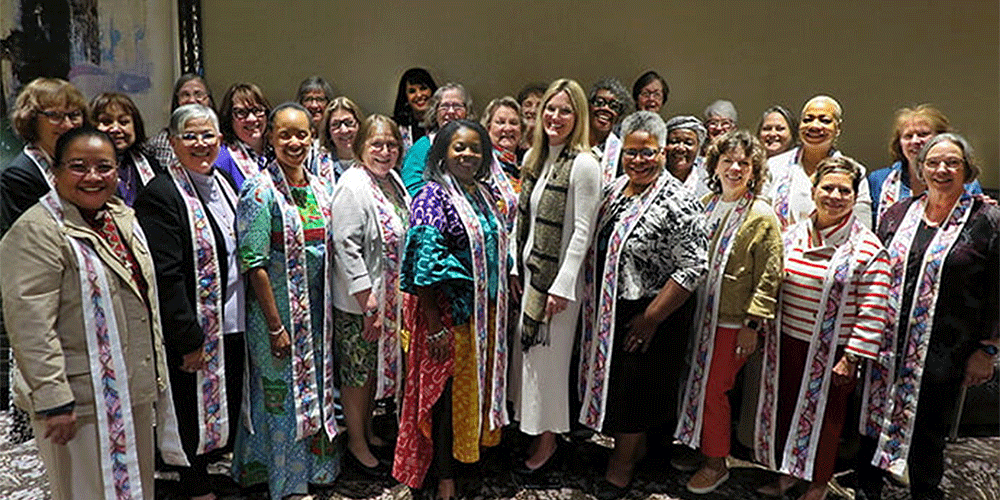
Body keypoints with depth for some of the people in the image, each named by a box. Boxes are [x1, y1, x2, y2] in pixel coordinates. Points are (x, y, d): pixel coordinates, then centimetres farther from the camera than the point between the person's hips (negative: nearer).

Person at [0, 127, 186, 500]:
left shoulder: (121, 217, 9)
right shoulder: (36, 232, -15)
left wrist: (155, 373, 19)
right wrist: (53, 400, -22)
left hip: (136, 390, 8)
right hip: (82, 400, -8)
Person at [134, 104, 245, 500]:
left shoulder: (224, 182, 10)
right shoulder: (160, 193, -15)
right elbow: (165, 275, -19)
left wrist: (247, 315, 15)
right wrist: (189, 338, -19)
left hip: (233, 323, 7)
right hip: (194, 331, -7)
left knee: (228, 403, 17)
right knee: (196, 407, 9)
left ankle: (211, 458, 38)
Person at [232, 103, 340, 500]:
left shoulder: (320, 188, 7)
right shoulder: (261, 191, -13)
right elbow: (254, 265, -16)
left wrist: (323, 311, 10)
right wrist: (276, 326, -17)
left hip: (315, 310, 6)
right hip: (276, 309, -6)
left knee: (314, 389, 16)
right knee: (283, 393, 6)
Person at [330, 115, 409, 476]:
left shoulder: (393, 180, 9)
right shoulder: (352, 186, -18)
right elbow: (346, 247, -23)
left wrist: (402, 293, 15)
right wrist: (368, 302, -23)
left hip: (390, 297, 8)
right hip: (358, 301, -8)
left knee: (378, 365, 20)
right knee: (358, 372, 6)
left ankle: (368, 430, 38)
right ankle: (356, 443, 23)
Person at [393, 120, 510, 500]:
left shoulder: (484, 195, 9)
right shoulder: (434, 198, -14)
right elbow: (424, 267, -18)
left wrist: (498, 307, 15)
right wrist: (435, 327, -20)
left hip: (485, 312, 7)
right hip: (449, 312, -7)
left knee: (477, 385, 18)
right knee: (448, 391, 6)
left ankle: (468, 452, 38)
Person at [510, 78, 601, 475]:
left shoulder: (584, 164, -14)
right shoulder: (535, 157, 9)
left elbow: (582, 231, -16)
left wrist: (563, 285, -17)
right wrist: (516, 266, 11)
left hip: (558, 276, -7)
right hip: (529, 269, 7)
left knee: (548, 353, 4)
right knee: (525, 349, 14)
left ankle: (547, 437, 22)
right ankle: (527, 424, 31)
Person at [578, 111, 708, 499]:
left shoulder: (677, 204, -20)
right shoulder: (618, 188, 4)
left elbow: (693, 268, -22)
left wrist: (651, 318, -20)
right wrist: (594, 302, 12)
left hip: (651, 315, -7)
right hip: (609, 308, 7)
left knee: (634, 386, 7)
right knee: (612, 379, 18)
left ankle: (624, 461, 29)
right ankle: (636, 446, 41)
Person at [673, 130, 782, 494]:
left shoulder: (762, 217, -11)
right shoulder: (705, 204, 7)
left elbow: (768, 277, -11)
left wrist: (753, 324, -14)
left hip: (732, 321, -6)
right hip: (698, 312, 6)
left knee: (712, 389, 2)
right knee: (694, 383, 14)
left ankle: (716, 462, 21)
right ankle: (698, 446, 34)